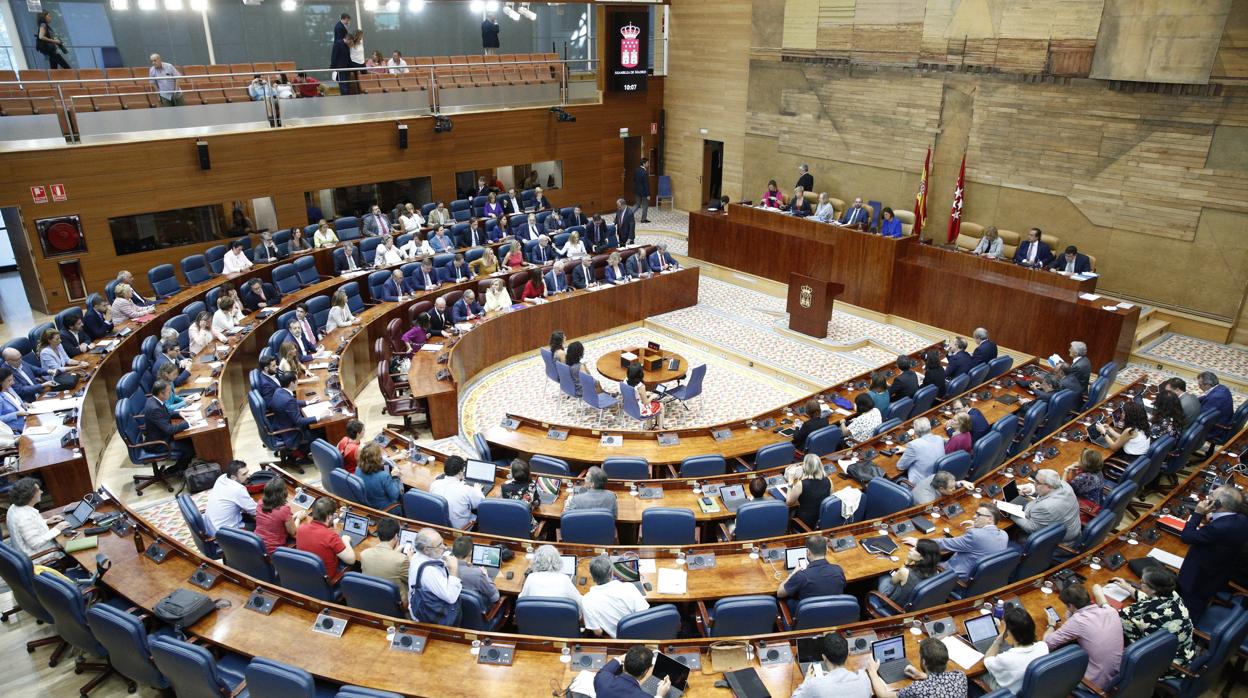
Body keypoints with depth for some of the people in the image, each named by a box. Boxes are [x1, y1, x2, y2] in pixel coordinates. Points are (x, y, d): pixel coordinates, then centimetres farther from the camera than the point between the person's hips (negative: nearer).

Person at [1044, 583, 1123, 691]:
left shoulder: (1077, 621, -24)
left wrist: (1051, 625, 4)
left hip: (1096, 683, -6)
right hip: (1118, 678, 6)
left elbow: (1047, 643, -15)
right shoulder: (1111, 611, -8)